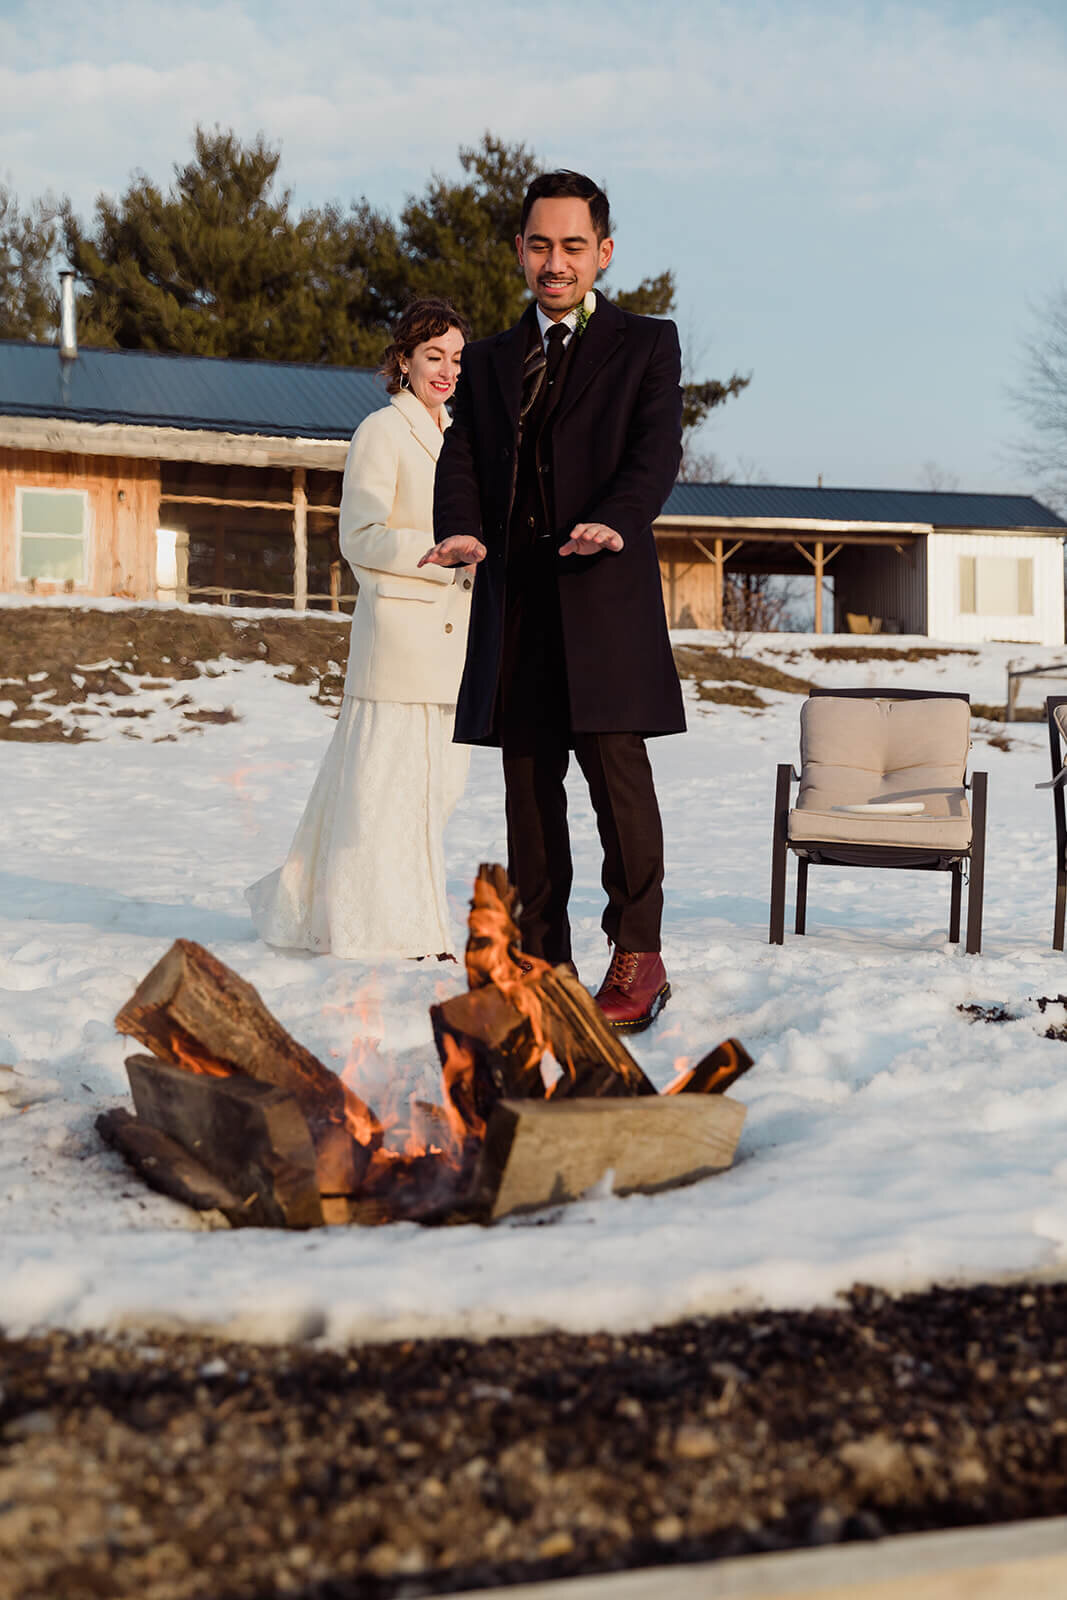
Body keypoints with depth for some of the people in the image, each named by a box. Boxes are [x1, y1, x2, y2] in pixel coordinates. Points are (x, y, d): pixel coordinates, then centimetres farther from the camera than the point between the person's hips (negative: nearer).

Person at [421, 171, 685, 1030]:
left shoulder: (646, 345, 9)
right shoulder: (489, 360, 21)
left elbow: (657, 451, -6)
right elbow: (461, 457, 9)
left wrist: (615, 521, -27)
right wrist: (462, 531, -14)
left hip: (605, 594, -4)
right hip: (515, 600, 4)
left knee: (618, 770, -10)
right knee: (529, 790, 6)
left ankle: (638, 957, 2)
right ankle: (542, 965, 14)